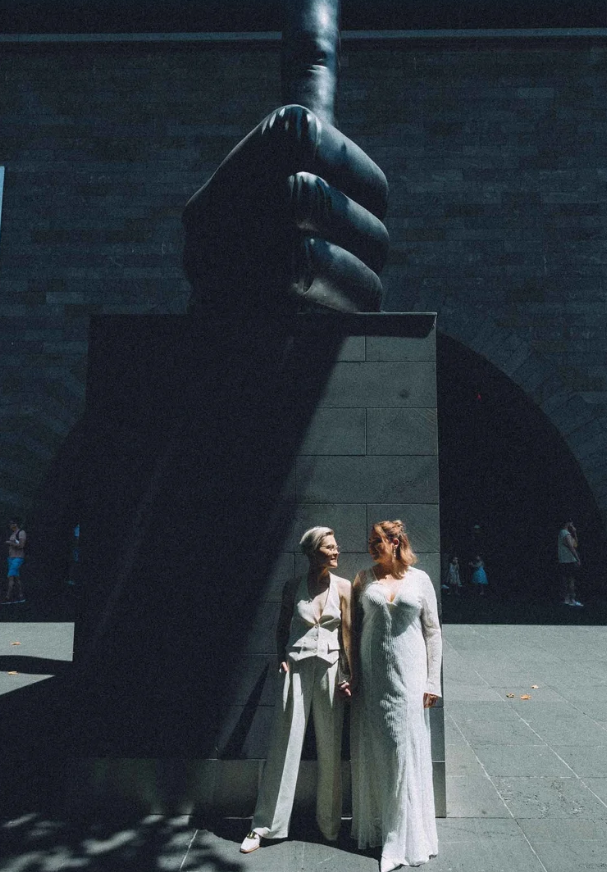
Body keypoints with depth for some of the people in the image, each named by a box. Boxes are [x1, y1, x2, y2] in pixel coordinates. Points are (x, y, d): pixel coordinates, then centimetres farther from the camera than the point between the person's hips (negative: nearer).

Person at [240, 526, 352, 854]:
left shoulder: (343, 587, 0)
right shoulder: (293, 588, -1)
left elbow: (347, 633, 2)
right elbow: (282, 627, 9)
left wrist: (348, 675, -1)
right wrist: (283, 659, -3)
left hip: (330, 669, 1)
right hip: (297, 668, -1)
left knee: (330, 749, 9)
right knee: (284, 746, 4)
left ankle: (329, 824, 27)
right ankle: (263, 825, 17)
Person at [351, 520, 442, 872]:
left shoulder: (420, 579, 0)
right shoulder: (364, 579, 3)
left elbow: (433, 632, 2)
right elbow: (355, 628, 5)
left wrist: (432, 681, -2)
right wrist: (352, 675, 0)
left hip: (407, 673, -1)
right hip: (371, 674, 2)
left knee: (406, 750, 2)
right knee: (372, 751, 9)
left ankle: (406, 835, 18)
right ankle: (374, 828, 27)